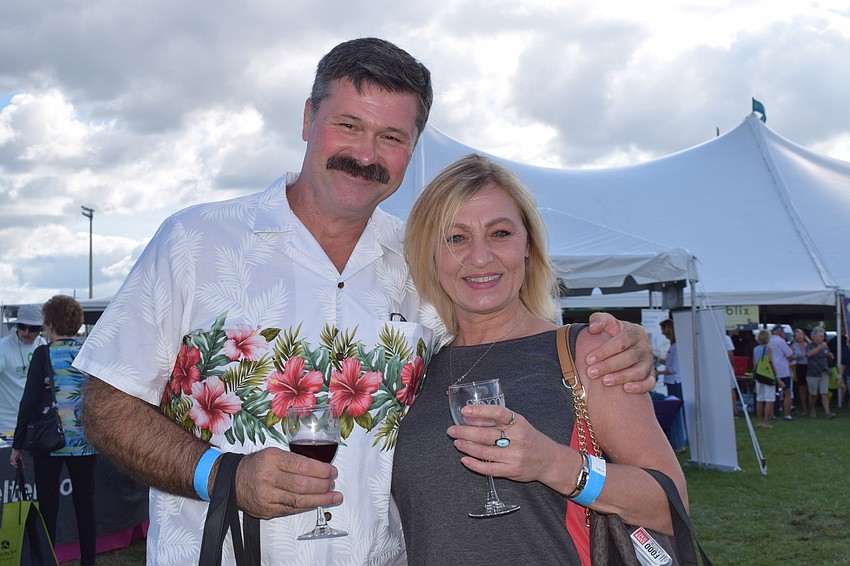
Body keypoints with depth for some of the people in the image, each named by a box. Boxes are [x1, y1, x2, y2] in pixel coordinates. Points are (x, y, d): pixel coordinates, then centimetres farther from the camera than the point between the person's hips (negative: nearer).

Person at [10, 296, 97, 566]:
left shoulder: (44, 354, -7)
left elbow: (29, 401, -7)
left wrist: (17, 445, -1)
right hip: (85, 442, 3)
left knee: (48, 506, 7)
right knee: (85, 504, 11)